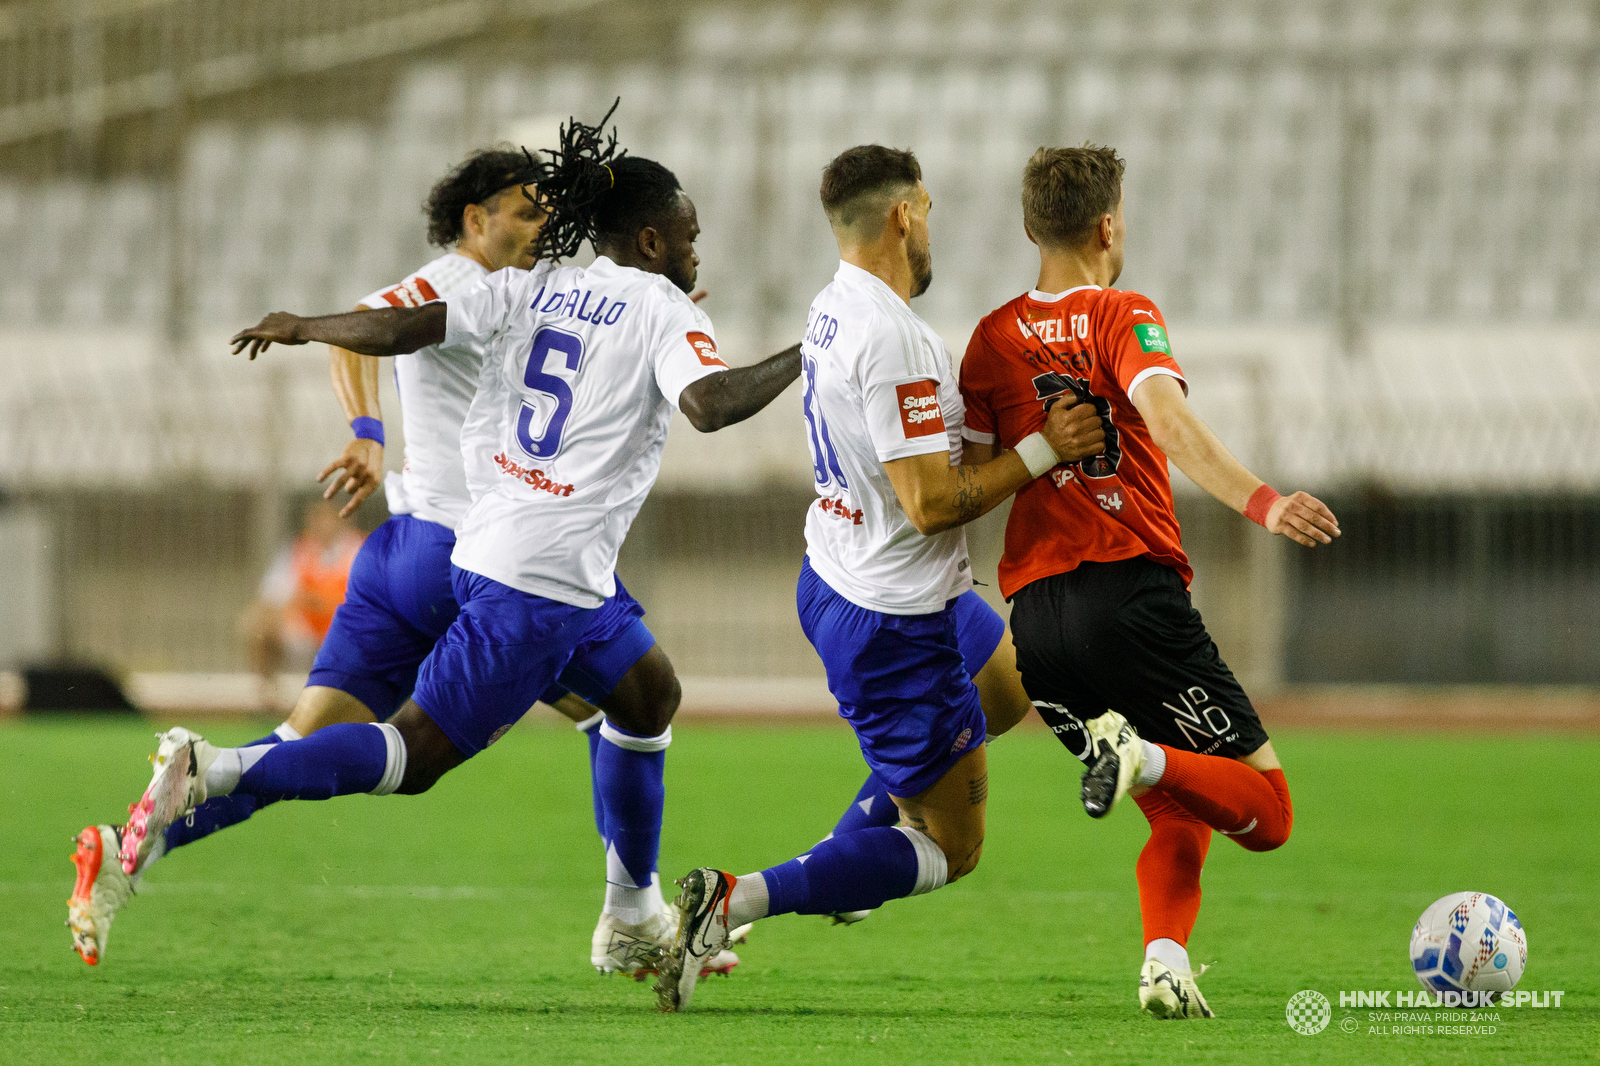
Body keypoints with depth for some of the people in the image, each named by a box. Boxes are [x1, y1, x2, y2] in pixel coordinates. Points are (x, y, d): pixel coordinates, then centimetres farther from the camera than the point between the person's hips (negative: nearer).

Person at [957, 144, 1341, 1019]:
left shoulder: (992, 340, 14)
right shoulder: (1122, 319, 0)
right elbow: (1170, 425, -20)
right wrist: (1262, 504, -31)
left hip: (1032, 616, 6)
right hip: (1133, 590, -6)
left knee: (1179, 817, 18)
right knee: (1266, 811, -2)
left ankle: (1165, 965, -7)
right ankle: (1145, 758, -29)